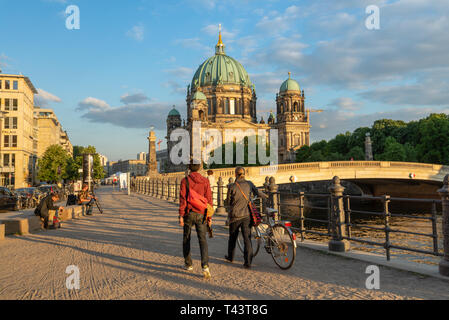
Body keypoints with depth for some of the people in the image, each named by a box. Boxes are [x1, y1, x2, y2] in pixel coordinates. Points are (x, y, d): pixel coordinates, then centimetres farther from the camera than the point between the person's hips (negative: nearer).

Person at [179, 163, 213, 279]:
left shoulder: (185, 181, -5)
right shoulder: (205, 181, 2)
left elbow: (182, 199, -10)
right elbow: (209, 199, 1)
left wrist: (181, 216, -7)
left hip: (189, 213, -1)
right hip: (201, 215, 1)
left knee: (186, 238, 16)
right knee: (202, 240, -1)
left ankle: (188, 264, 26)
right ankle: (205, 266, -18)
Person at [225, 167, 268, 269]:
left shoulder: (232, 187, -11)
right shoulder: (249, 184, -3)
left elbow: (229, 201, 2)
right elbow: (257, 192, 13)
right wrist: (266, 196, 34)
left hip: (235, 215, -2)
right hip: (246, 215, 2)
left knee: (232, 237, 17)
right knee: (247, 238, 3)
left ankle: (230, 257, 33)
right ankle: (248, 262, -1)